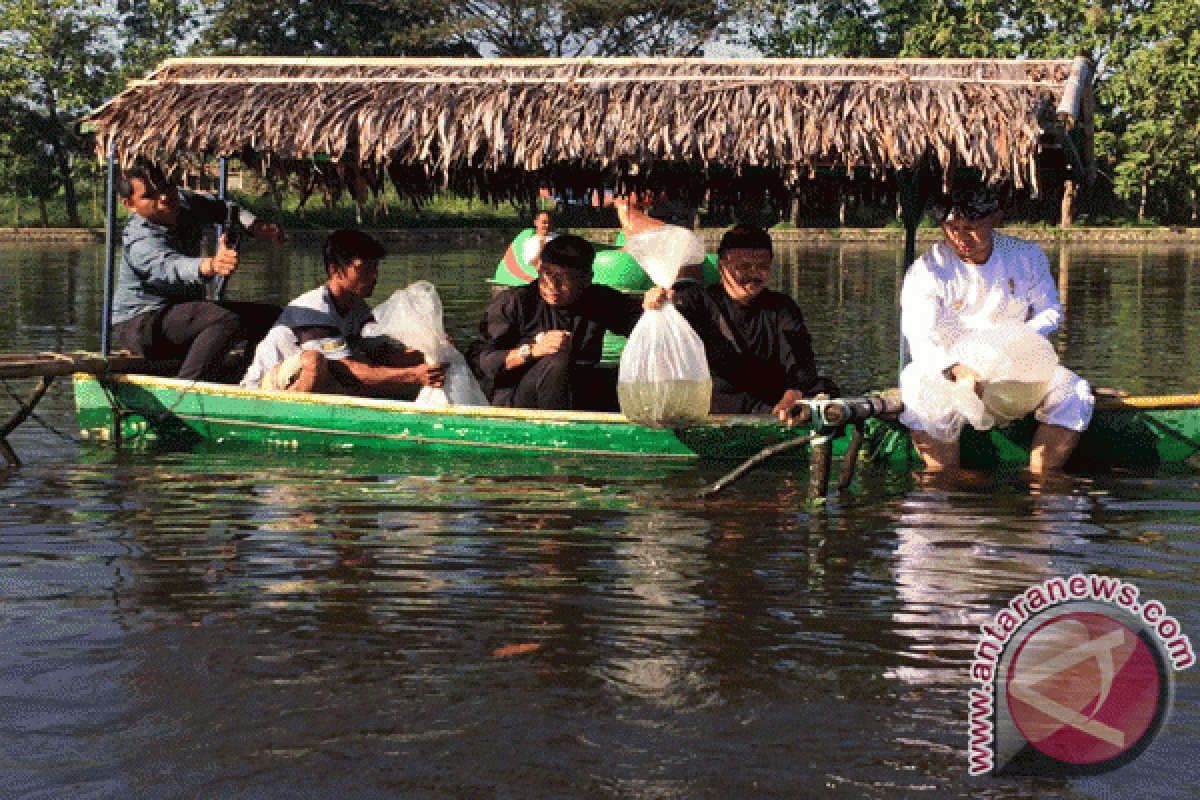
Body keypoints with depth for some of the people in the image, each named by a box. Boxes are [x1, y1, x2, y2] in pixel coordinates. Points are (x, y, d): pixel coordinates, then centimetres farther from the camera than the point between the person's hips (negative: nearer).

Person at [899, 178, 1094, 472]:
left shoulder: (1026, 257, 1)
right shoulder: (926, 272, -11)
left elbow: (1051, 311, 10)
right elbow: (920, 340, -21)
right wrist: (956, 370, -42)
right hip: (947, 367, -3)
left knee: (1075, 395, -22)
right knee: (921, 403, -35)